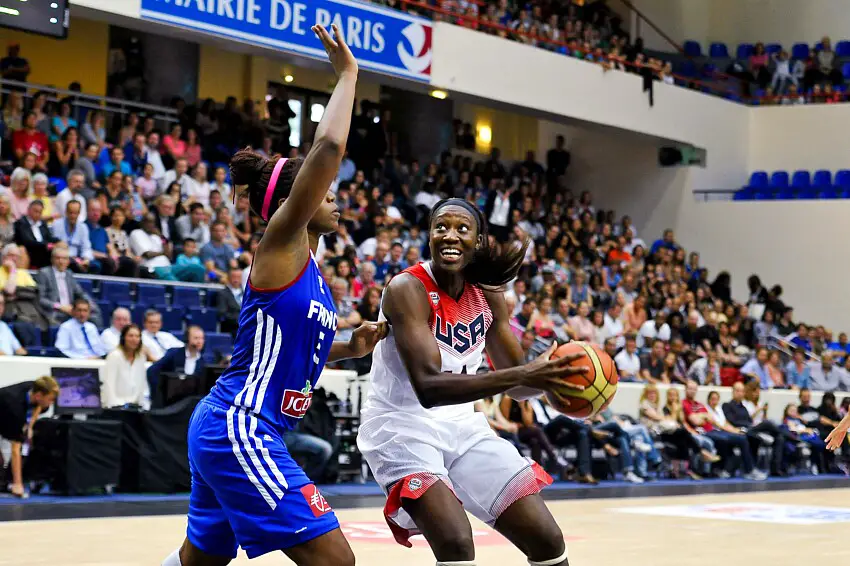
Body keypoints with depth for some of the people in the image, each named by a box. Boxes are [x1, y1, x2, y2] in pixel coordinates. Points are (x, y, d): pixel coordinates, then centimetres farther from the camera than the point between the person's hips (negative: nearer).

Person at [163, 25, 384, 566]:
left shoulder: (307, 266, 15)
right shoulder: (280, 244, -10)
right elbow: (328, 147, -22)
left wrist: (352, 347, 12)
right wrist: (347, 73, -12)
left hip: (227, 431, 10)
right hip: (239, 429, -10)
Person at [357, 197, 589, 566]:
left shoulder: (488, 296, 1)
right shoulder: (408, 288, -20)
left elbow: (518, 385, 8)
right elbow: (428, 387, -32)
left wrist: (551, 376, -16)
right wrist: (522, 375, -39)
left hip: (461, 426, 7)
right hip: (403, 425, -7)